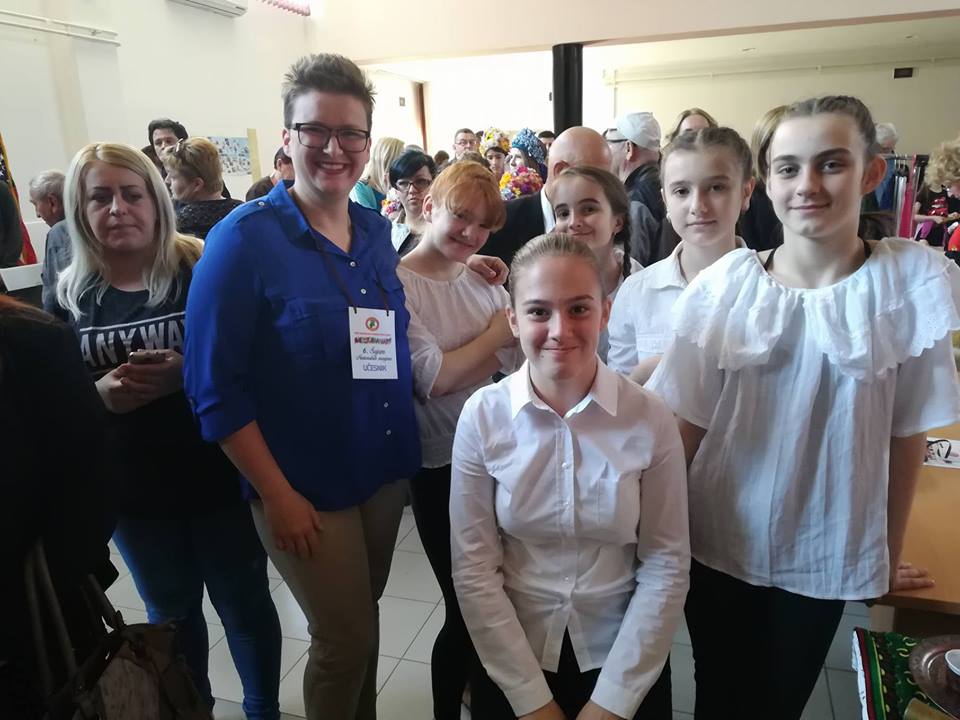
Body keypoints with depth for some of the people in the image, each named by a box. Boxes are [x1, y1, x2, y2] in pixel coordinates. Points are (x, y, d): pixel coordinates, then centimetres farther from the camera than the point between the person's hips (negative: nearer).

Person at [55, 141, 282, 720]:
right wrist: (99, 394, -15)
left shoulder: (202, 271, -11)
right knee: (171, 615, 23)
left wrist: (188, 373, -26)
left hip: (220, 478, -3)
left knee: (245, 604, 15)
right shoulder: (69, 295, -1)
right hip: (132, 492, 3)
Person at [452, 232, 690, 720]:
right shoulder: (482, 416, -14)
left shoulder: (650, 419, -13)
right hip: (509, 665, 0)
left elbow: (666, 565, -9)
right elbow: (473, 568, -11)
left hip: (626, 666, 0)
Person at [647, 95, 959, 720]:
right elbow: (686, 424, -5)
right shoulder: (724, 285, -10)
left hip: (827, 552, 0)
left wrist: (890, 553, 5)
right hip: (719, 542, 1)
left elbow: (908, 434, -3)